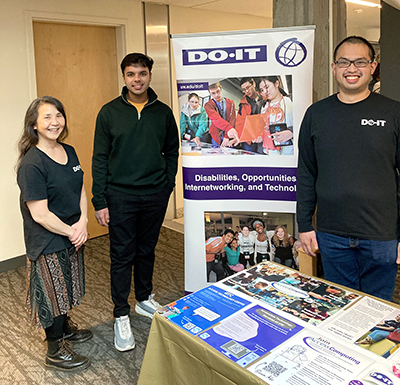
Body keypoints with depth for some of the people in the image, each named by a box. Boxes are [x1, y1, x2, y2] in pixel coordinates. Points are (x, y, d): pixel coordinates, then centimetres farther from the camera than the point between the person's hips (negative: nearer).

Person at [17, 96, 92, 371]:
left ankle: (65, 328, 47)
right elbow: (40, 215, -24)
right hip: (47, 242, -7)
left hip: (73, 234, 7)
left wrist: (82, 222, -7)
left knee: (67, 288, 23)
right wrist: (70, 232, -14)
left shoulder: (69, 152, 2)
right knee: (53, 293, 8)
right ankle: (55, 351, 27)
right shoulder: (32, 164, -23)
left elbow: (80, 190, 7)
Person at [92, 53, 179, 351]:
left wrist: (168, 184, 3)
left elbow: (172, 151, 13)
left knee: (147, 250, 16)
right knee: (122, 256, 3)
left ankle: (145, 299, 36)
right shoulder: (109, 112, -2)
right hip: (121, 196, -2)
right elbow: (100, 159, -2)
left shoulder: (163, 112, 4)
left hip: (155, 195, 2)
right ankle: (122, 316, 15)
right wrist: (99, 201, -6)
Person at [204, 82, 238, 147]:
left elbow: (232, 120, -4)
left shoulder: (230, 103, 7)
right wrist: (228, 128, -40)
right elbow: (216, 119, -21)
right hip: (217, 139, -2)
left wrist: (227, 136, -18)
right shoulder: (208, 105, -2)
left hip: (230, 138, 2)